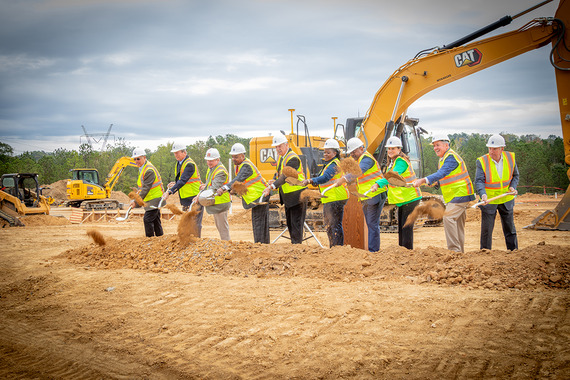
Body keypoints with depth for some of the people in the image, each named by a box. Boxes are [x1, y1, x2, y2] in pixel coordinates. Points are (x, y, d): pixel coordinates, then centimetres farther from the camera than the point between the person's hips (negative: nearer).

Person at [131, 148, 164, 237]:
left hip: (155, 199, -10)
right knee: (155, 220, 13)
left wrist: (136, 201, -22)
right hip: (150, 200, 10)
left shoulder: (149, 170, -22)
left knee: (147, 219, -13)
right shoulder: (142, 168, 11)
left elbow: (146, 188, -24)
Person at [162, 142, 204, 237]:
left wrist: (170, 192, -31)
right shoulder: (178, 164, 13)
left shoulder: (190, 164, -17)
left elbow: (183, 181, -26)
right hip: (184, 200, 9)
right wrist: (174, 184, 0)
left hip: (194, 198, -9)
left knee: (195, 224, -7)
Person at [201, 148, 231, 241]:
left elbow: (215, 187, -31)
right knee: (218, 225, 20)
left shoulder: (220, 171, -21)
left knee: (222, 226, -4)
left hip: (221, 202, -10)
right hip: (215, 202, 10)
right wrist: (206, 185, 1)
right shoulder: (211, 168, 11)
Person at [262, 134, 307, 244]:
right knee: (289, 222, 15)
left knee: (296, 223, -8)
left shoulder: (293, 158, -20)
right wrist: (274, 180, -5)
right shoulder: (281, 157, 11)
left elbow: (285, 176, -29)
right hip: (287, 196, 10)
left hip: (297, 195, -10)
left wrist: (271, 187, -35)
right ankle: (294, 244, 23)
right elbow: (279, 172, 18)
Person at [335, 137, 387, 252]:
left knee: (373, 224, -10)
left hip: (375, 195, -10)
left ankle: (373, 250, -9)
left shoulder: (367, 158, -13)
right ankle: (373, 250, 17)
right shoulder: (360, 160, 21)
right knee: (370, 224, 12)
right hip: (366, 198, 10)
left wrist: (343, 179, -41)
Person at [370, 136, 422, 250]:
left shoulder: (401, 161, -19)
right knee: (401, 227, 14)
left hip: (410, 199, -10)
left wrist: (379, 183, -46)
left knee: (406, 227, -8)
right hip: (402, 200, 10)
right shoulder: (392, 162, 13)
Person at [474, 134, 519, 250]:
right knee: (486, 230, 1)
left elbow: (515, 175, 10)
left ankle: (514, 251, 24)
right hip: (489, 201, -3)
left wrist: (513, 187, -8)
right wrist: (483, 195, -37)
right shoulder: (482, 161, -15)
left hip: (506, 200, 3)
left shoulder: (510, 158, -5)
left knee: (510, 228, 11)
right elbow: (479, 181, -20)